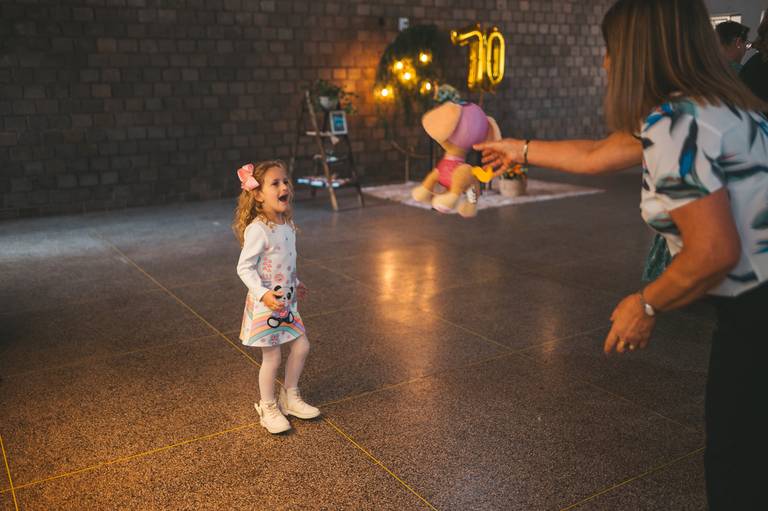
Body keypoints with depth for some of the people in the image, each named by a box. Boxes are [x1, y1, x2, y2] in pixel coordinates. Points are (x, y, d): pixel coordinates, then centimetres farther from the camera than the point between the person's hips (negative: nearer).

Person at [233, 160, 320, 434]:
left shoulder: (287, 225, 4)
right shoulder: (258, 229, -22)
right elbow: (244, 267, -21)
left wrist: (295, 284, 28)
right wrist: (263, 294, -30)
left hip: (286, 301, 8)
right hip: (265, 304, -8)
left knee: (301, 346, 13)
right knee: (272, 358, 3)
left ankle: (290, 397, 34)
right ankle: (268, 407, 25)